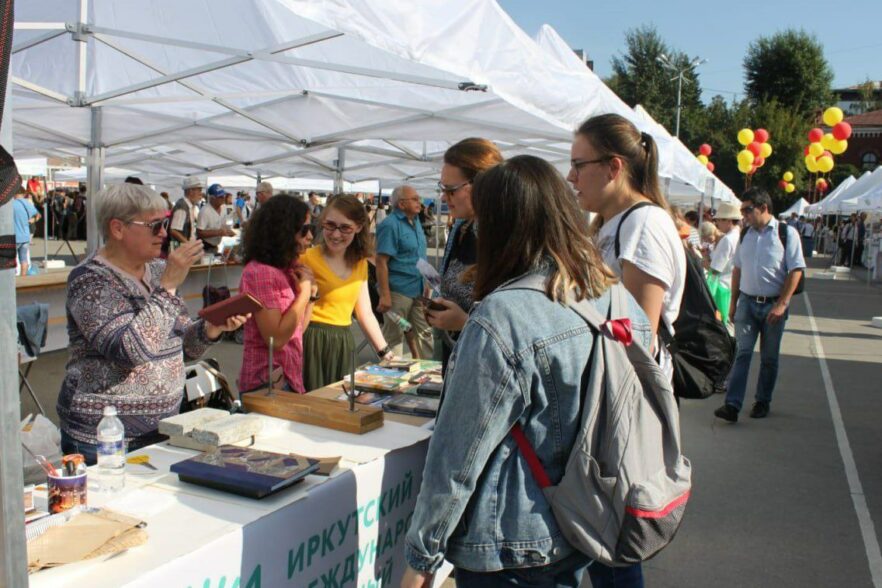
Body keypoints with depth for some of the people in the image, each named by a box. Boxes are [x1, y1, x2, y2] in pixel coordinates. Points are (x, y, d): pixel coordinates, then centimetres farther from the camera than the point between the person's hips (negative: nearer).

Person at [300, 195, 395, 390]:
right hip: (313, 342, -6)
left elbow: (365, 313, 15)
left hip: (344, 344, 6)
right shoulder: (308, 258, -9)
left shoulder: (360, 264, 11)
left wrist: (385, 352, 13)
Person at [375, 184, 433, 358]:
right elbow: (381, 262, -19)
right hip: (398, 290, -8)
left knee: (424, 332, 13)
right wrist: (385, 295, -23)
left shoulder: (415, 222, 12)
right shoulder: (390, 225, -14)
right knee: (393, 336, 4)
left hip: (418, 290, 8)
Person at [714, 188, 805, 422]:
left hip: (773, 304, -3)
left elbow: (796, 271, -10)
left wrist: (782, 304, -16)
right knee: (742, 353, -4)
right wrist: (734, 303, 11)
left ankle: (763, 402, 25)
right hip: (747, 302, 3)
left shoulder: (786, 233, -8)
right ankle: (732, 405, -8)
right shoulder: (746, 234, 6)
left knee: (769, 358, 10)